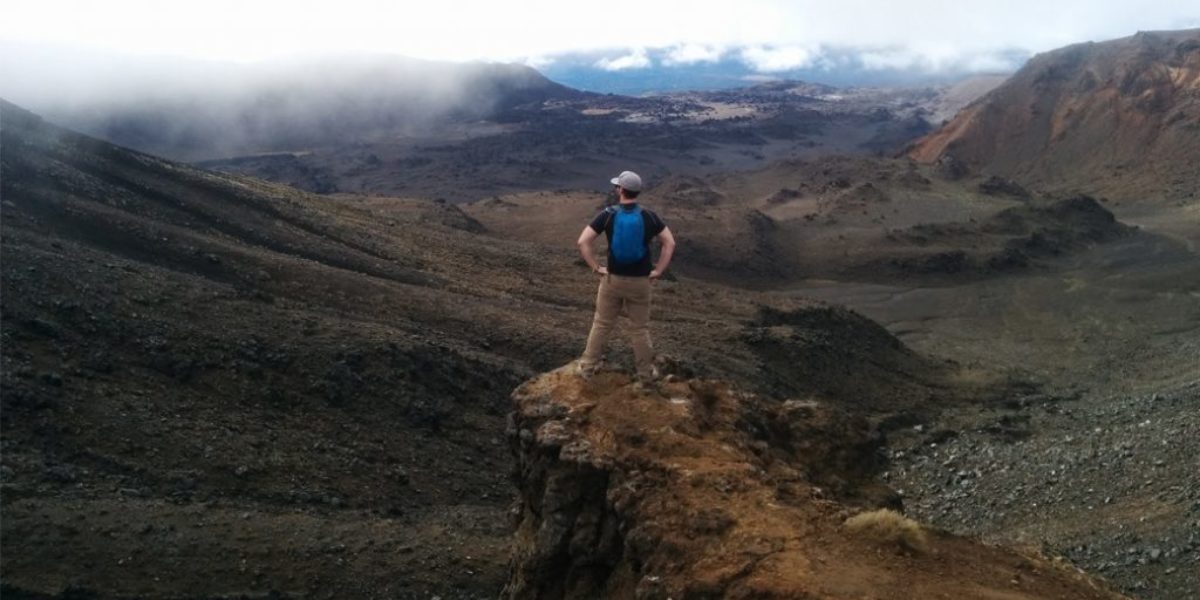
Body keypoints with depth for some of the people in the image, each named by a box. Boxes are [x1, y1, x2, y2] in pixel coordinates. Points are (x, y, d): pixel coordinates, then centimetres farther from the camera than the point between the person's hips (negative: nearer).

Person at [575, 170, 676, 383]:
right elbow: (670, 243, -6)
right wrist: (658, 272, -1)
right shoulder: (649, 216, -6)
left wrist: (596, 268, -6)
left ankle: (587, 367, 24)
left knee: (601, 324, 15)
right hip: (640, 281, 0)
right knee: (640, 329, 13)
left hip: (613, 279, 0)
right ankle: (646, 372, 23)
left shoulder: (607, 214, -10)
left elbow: (582, 242, -15)